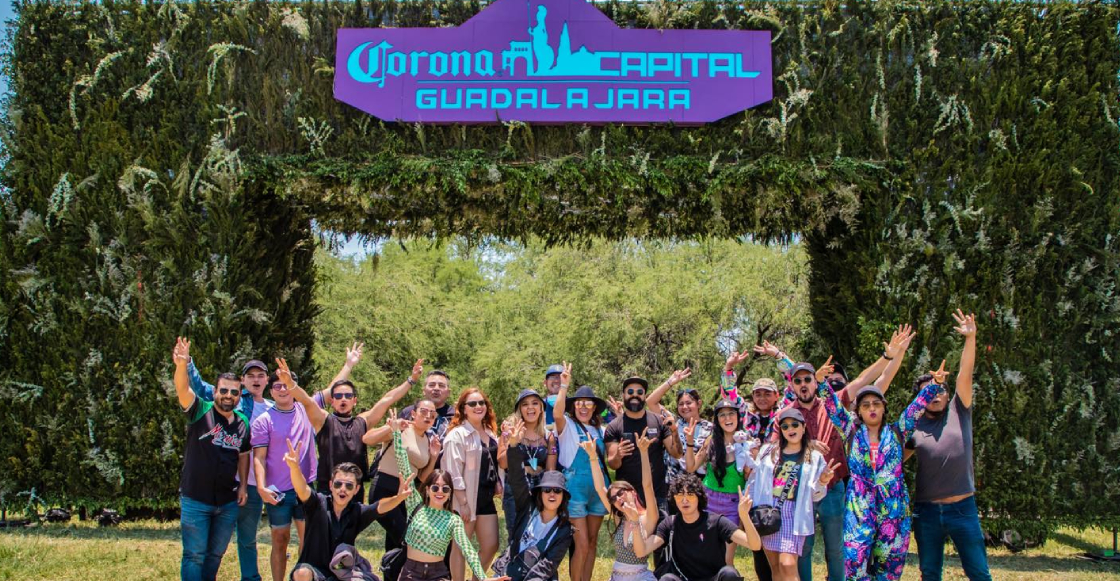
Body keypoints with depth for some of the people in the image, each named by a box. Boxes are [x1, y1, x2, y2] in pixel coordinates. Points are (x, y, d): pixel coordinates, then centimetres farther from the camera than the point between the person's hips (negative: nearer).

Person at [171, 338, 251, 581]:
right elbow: (183, 390, -28)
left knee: (216, 554, 17)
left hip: (228, 502, 5)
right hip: (195, 500, -4)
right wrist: (182, 365, -47)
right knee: (194, 555, 0)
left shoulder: (243, 423, 4)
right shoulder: (200, 411, -9)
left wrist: (243, 485, 6)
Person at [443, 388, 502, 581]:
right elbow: (453, 472, -16)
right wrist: (463, 502, -19)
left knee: (491, 546, 9)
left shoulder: (490, 434, 12)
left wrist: (498, 483, 5)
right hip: (466, 499, -7)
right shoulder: (457, 434, -12)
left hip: (486, 498, 7)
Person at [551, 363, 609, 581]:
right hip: (575, 489, -5)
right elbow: (557, 413, -25)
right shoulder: (567, 425, -2)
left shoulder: (600, 430, 13)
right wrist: (564, 385, -30)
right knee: (582, 544, -8)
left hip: (598, 489, 6)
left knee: (592, 542, 12)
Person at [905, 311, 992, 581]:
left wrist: (970, 339, -21)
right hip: (927, 510, 1)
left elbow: (965, 374, -10)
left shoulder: (958, 412, 2)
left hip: (962, 507, -1)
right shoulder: (913, 426, 4)